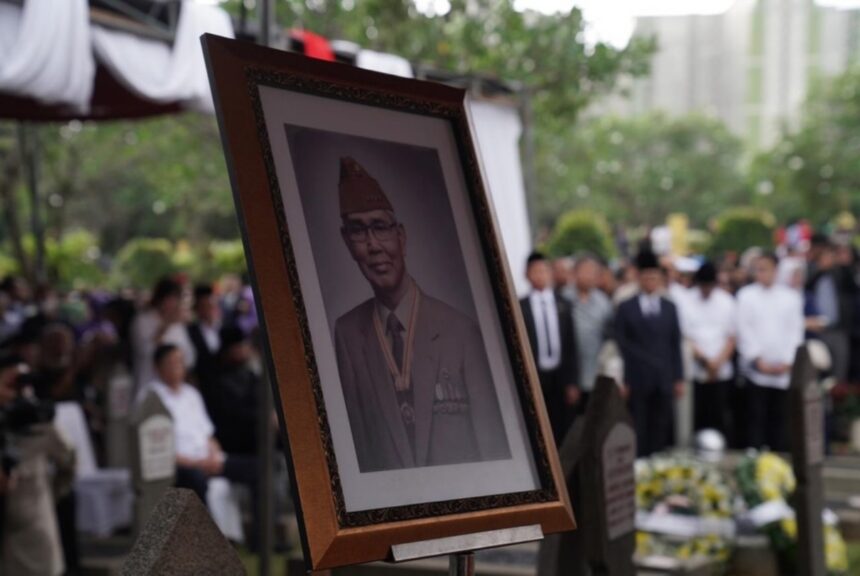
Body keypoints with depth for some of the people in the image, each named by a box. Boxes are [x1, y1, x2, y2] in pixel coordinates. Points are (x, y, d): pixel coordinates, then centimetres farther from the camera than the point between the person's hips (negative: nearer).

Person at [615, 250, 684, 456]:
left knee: (661, 431, 3)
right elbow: (621, 344, 0)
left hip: (664, 380, 3)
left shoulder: (670, 308, 12)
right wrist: (623, 381, -4)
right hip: (638, 380, -2)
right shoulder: (626, 308, 3)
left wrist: (679, 378, 6)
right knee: (638, 432, -1)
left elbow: (675, 345, 11)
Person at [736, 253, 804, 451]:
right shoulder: (746, 295, 2)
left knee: (779, 418, 5)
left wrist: (788, 361, -5)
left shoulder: (791, 297, 7)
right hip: (757, 369, -2)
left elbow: (795, 330, 5)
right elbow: (744, 330, -1)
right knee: (756, 418, -3)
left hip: (784, 370, 2)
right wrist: (758, 360, -8)